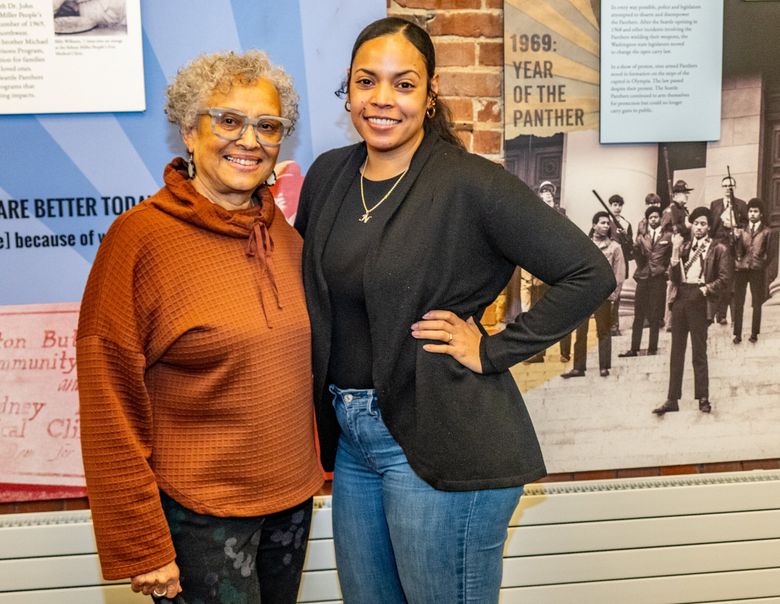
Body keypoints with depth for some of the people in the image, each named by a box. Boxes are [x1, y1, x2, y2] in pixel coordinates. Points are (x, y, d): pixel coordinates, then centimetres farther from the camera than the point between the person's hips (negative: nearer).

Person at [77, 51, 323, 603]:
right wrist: (140, 547, -12)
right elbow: (111, 407, -14)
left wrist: (312, 466, 14)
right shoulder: (140, 237, -15)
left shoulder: (282, 233, 3)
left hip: (293, 496, 6)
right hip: (199, 511, -6)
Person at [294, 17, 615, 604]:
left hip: (440, 442, -6)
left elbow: (590, 273, -15)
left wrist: (494, 351, -14)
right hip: (352, 434, 7)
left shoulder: (471, 185, -15)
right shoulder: (327, 175, 4)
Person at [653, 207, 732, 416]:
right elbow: (673, 277, 4)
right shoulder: (684, 246, 13)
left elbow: (724, 279, -1)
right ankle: (672, 399, 9)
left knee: (699, 352, -1)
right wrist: (675, 251, -5)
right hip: (680, 298, 4)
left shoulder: (718, 249, 3)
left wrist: (706, 289, -11)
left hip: (699, 301, -4)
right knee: (677, 351, 6)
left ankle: (703, 398, 9)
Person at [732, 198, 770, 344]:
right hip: (741, 269, 1)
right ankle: (737, 334, 6)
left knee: (757, 304, 6)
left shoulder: (766, 231, 3)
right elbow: (738, 252, -1)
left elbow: (768, 253, 6)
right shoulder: (742, 230, 6)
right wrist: (737, 238, -16)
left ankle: (754, 333, 15)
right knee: (738, 303, 1)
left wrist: (763, 266, -2)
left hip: (757, 270, -1)